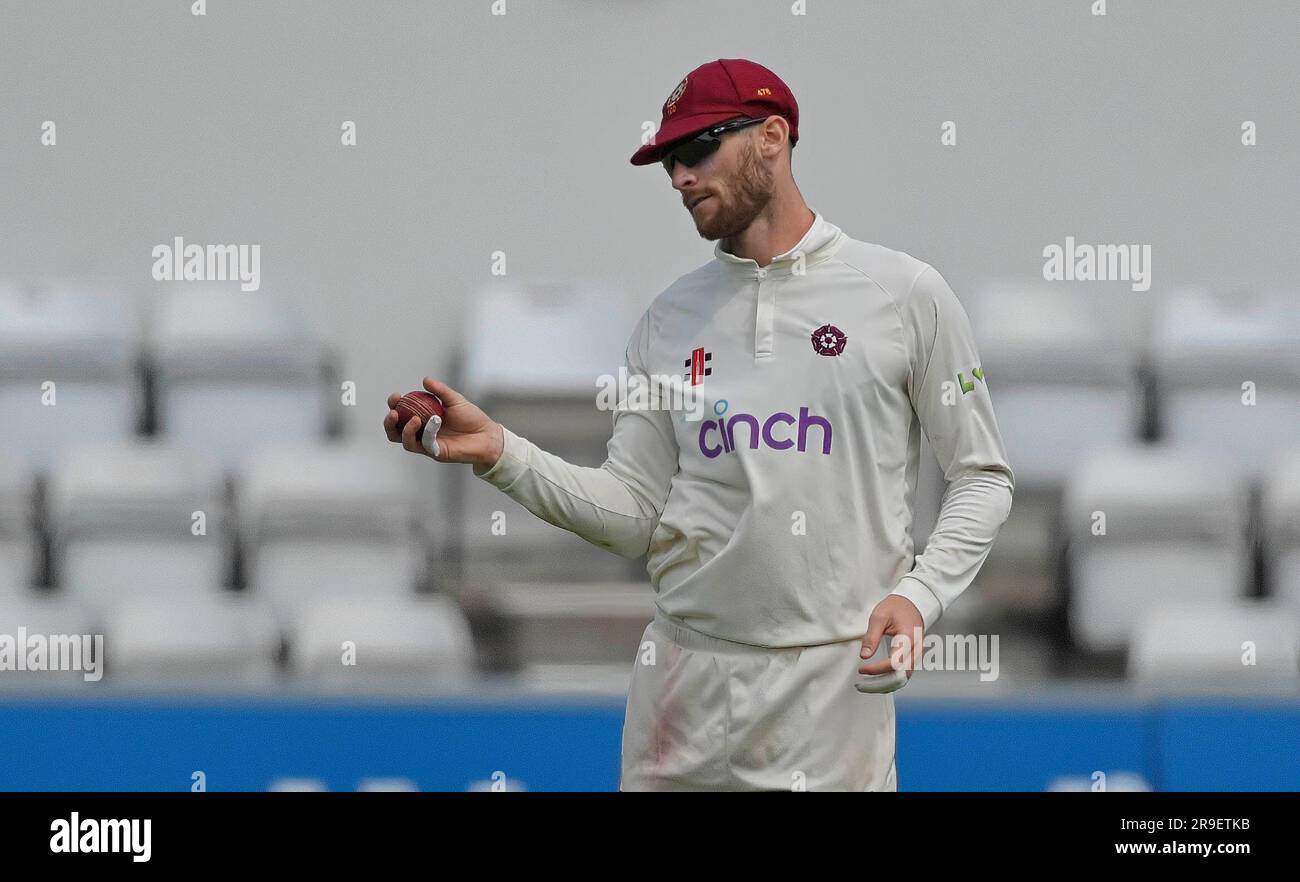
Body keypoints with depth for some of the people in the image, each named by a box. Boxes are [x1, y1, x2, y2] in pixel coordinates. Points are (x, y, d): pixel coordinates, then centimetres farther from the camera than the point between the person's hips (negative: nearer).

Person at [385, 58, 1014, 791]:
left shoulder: (903, 292, 1)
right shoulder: (671, 318, 11)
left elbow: (983, 477, 3)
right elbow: (632, 514, 6)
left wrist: (919, 596, -11)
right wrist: (501, 454, -7)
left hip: (836, 676, -3)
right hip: (688, 670, 3)